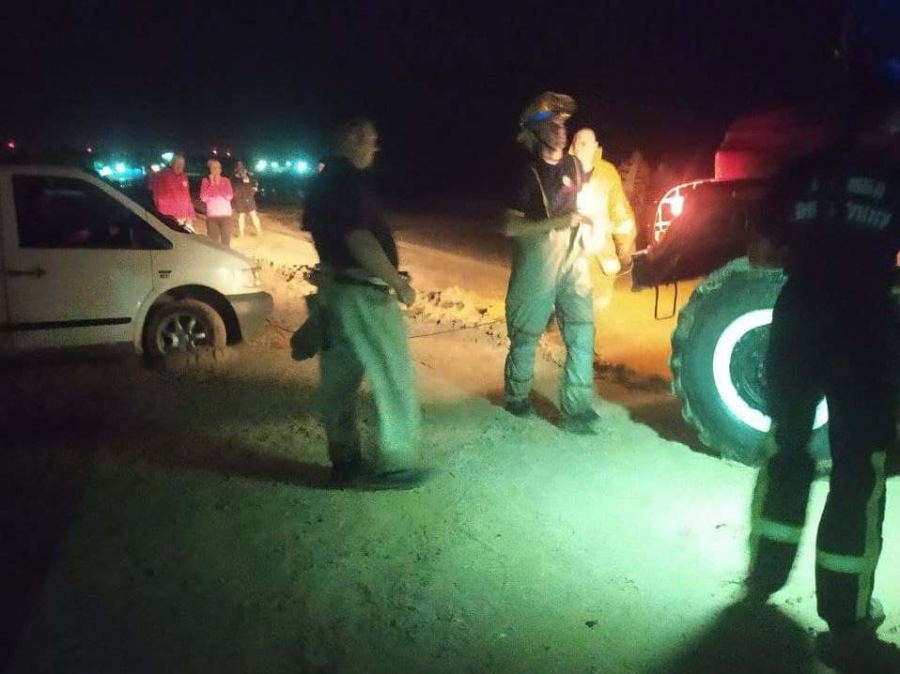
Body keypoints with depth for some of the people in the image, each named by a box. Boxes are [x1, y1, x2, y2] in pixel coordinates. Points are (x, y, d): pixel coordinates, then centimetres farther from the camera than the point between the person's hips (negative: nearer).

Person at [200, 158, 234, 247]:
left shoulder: (226, 181, 2)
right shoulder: (205, 181, 1)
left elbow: (229, 196, -9)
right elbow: (203, 198, -7)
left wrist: (218, 184, -13)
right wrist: (211, 184, -12)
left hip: (226, 215, 0)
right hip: (211, 216, 0)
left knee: (226, 242, 3)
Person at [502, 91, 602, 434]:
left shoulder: (573, 165, 7)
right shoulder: (529, 174, -11)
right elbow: (510, 227, -17)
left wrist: (582, 220, 10)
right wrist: (557, 222, -22)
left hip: (572, 260, 5)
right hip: (536, 264, -5)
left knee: (582, 333, -5)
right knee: (526, 335, 8)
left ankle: (577, 409, 0)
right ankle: (516, 397, 28)